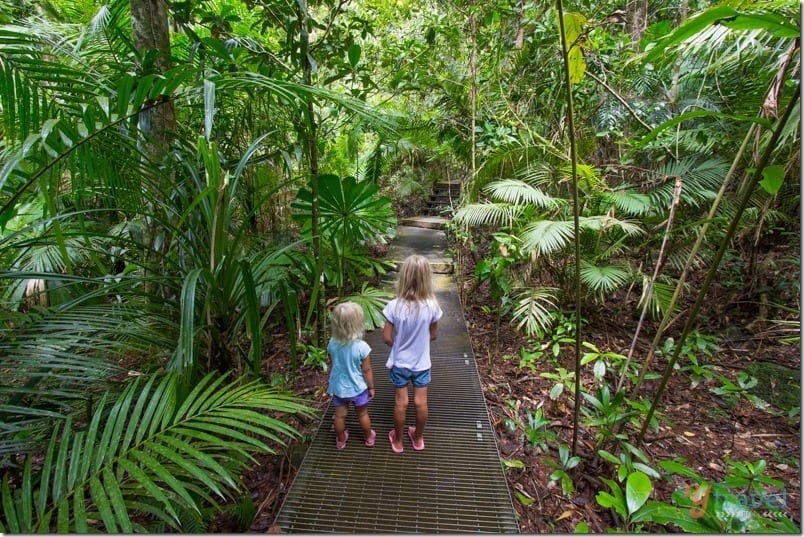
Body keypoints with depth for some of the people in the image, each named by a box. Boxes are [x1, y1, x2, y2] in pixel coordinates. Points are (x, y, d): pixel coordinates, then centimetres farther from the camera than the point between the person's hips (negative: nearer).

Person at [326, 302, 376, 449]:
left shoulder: (332, 343, -17)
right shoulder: (361, 346, -29)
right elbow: (367, 371, -17)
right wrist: (371, 387, -3)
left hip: (338, 387, 3)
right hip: (358, 388, -2)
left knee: (340, 416, 22)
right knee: (362, 415, 22)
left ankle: (340, 440, 44)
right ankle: (368, 437, 43)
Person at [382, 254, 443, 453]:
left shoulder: (394, 306, -23)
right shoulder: (432, 306, -19)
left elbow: (387, 338, -15)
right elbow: (433, 335, -5)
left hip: (399, 363, -1)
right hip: (422, 363, 1)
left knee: (401, 402, 16)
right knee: (421, 402, 18)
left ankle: (398, 441, 36)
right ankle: (418, 438, 40)